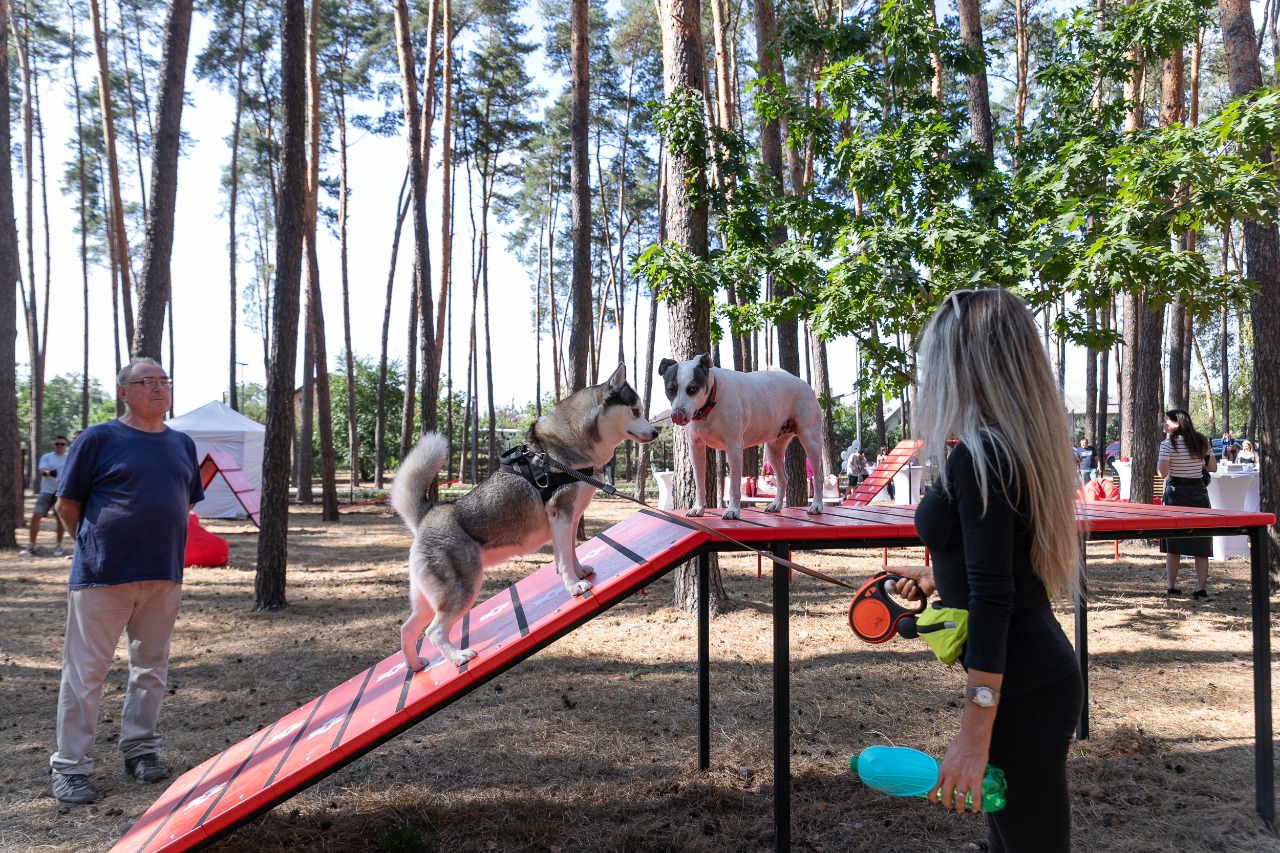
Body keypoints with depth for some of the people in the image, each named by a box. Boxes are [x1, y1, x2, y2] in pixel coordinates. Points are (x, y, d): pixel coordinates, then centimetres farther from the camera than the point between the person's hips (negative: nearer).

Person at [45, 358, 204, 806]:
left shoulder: (182, 444, 10)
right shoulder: (98, 438, -5)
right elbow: (66, 505, -1)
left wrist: (163, 547, 12)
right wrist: (97, 545, 3)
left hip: (164, 576, 5)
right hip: (102, 577, -5)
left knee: (151, 667, 13)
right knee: (86, 670, 2)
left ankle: (139, 748, 28)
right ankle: (68, 766, 13)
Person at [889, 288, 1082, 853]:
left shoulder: (978, 456, -20)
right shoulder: (1021, 446, 8)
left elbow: (992, 600, -24)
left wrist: (973, 737, -23)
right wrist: (938, 579, 34)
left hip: (1020, 692, -10)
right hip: (1043, 671, 10)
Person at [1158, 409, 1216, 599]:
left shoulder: (1168, 444, -11)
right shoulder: (1202, 442, 4)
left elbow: (1162, 473, -15)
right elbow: (1213, 467, 9)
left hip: (1176, 494, -4)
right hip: (1198, 493, 4)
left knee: (1173, 543, 4)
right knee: (1200, 544, 6)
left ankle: (1172, 586, 7)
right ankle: (1201, 588, 4)